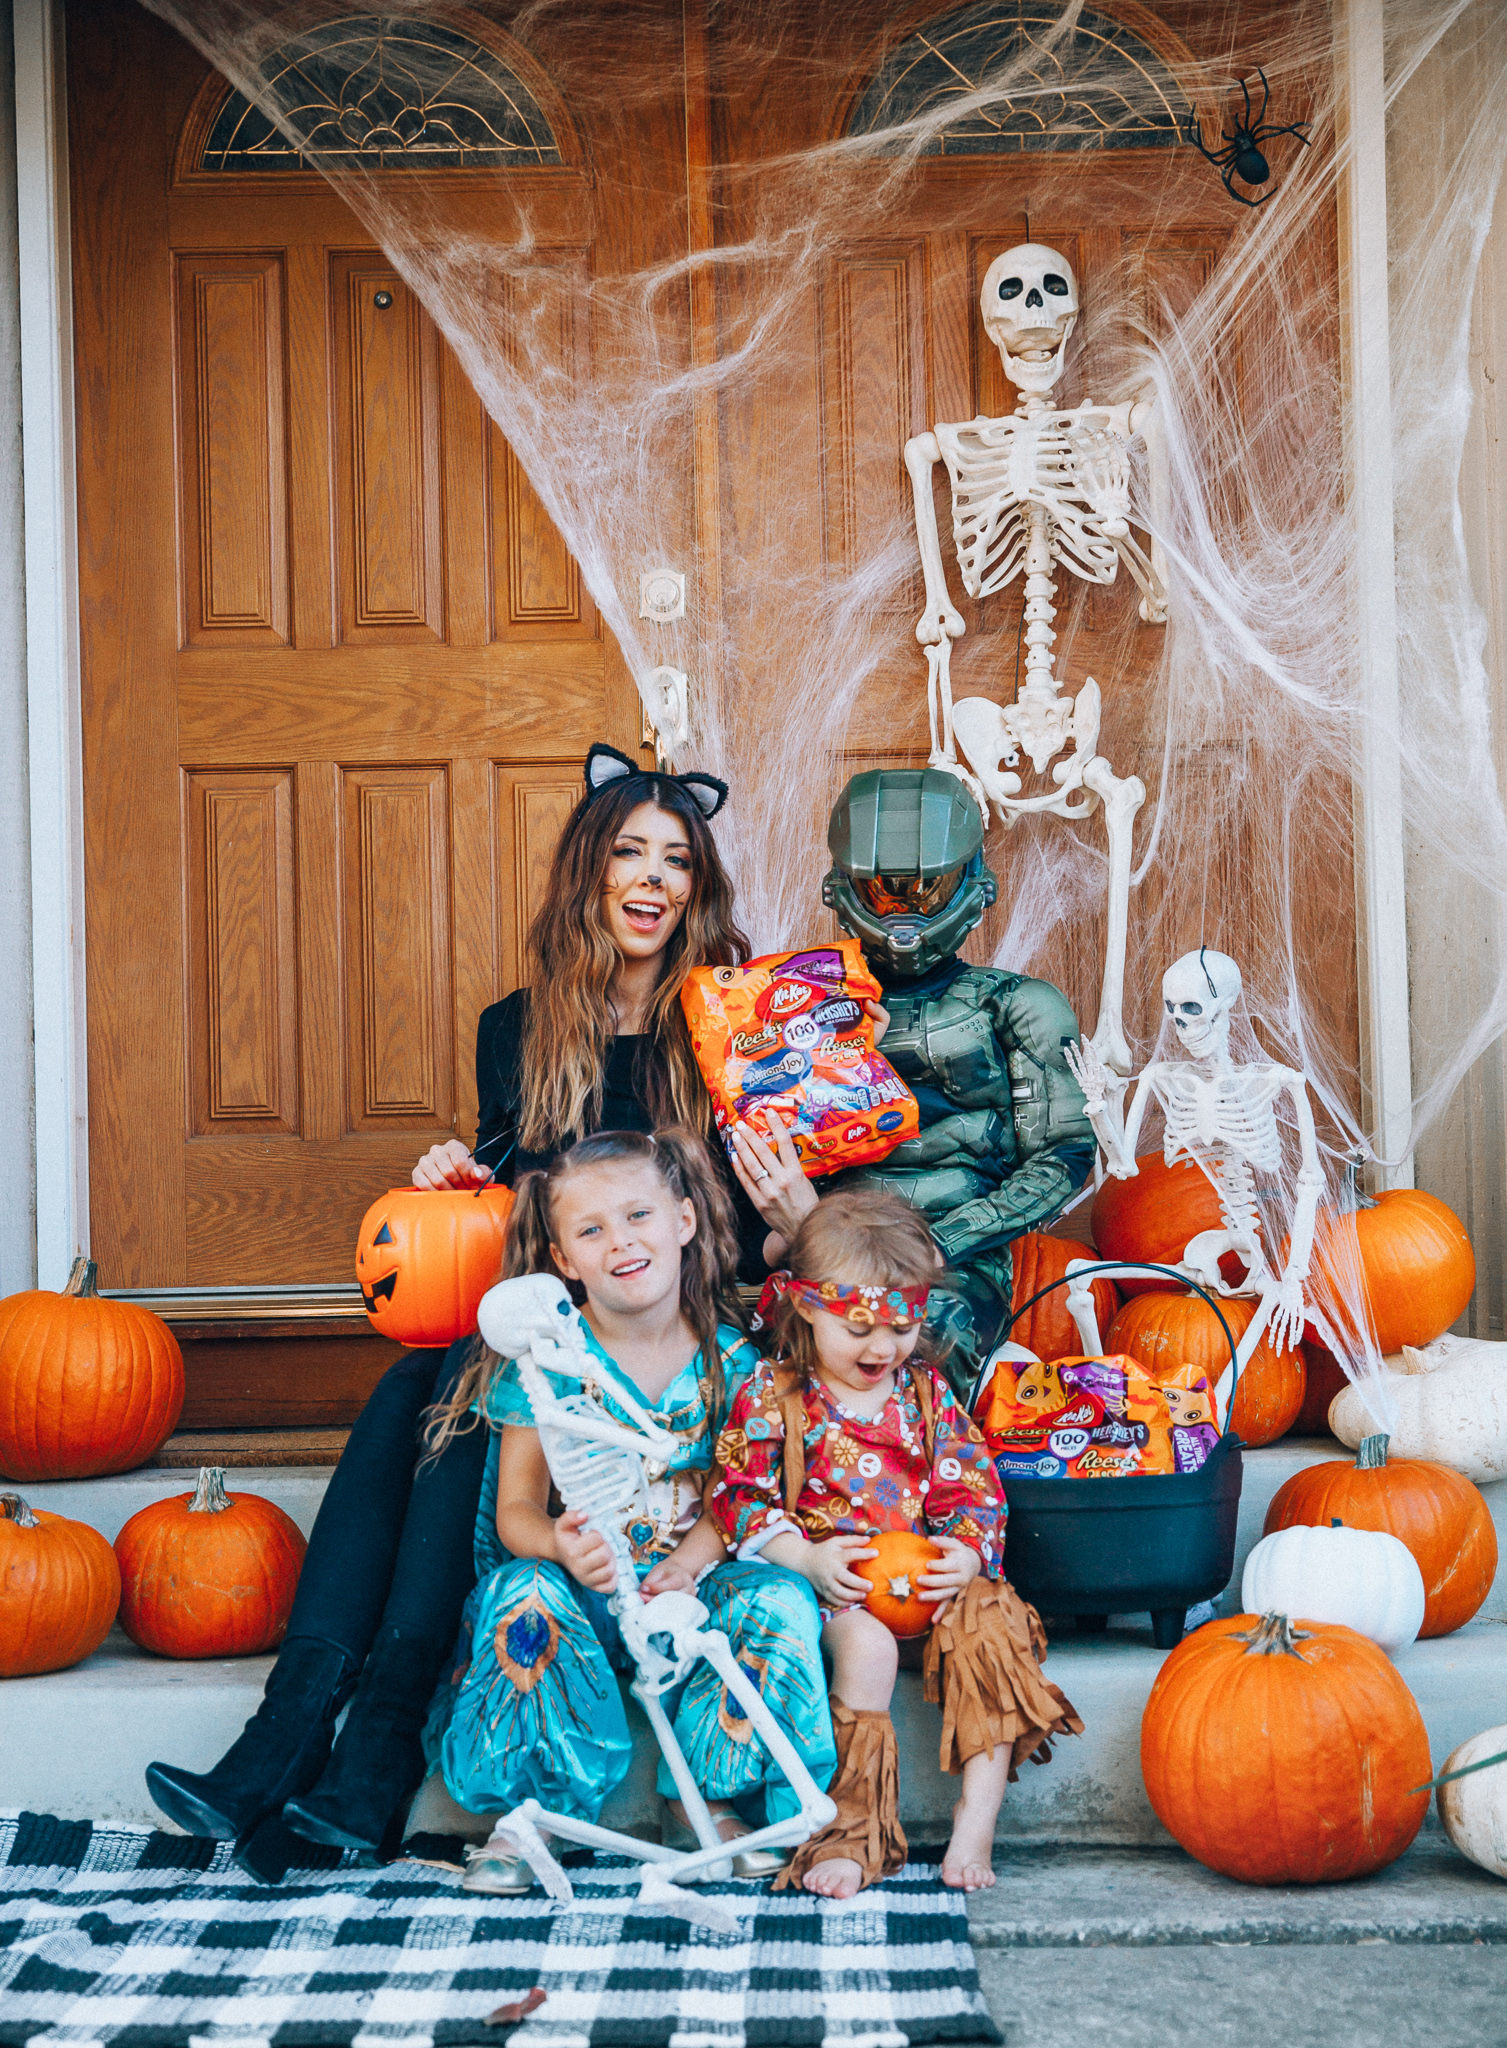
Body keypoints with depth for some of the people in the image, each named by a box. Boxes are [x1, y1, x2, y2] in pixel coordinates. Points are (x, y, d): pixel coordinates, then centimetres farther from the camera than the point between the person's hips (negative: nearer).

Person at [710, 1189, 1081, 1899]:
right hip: (829, 1584, -3)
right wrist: (806, 1558, -19)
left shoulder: (925, 1392, 12)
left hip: (927, 1575, 3)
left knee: (991, 1624, -26)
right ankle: (857, 1825, -23)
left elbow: (973, 1488, 11)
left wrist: (967, 1553, -10)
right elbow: (739, 1496, -4)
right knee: (866, 1646, -34)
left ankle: (977, 1816, -20)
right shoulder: (772, 1396, 0)